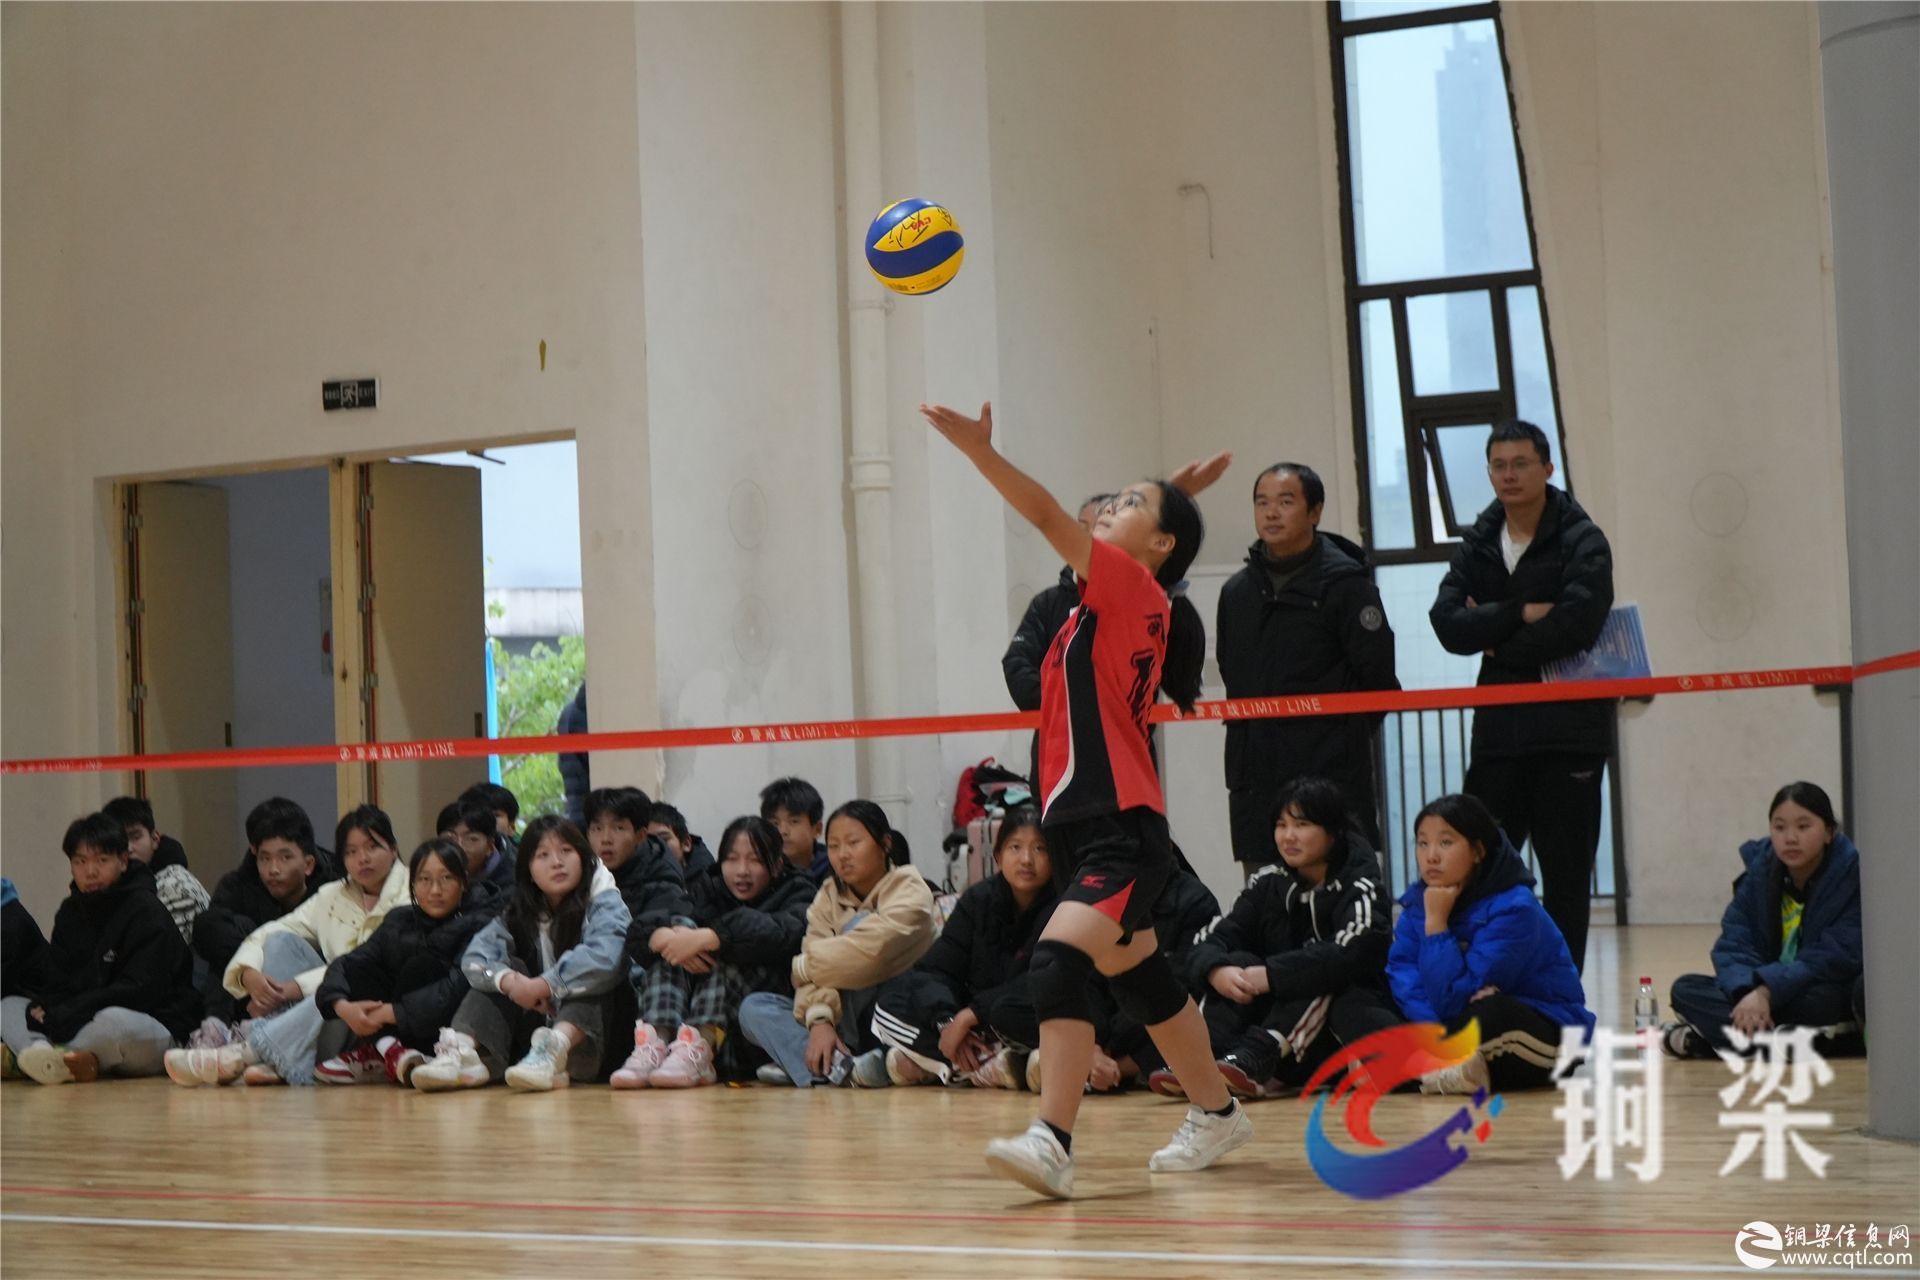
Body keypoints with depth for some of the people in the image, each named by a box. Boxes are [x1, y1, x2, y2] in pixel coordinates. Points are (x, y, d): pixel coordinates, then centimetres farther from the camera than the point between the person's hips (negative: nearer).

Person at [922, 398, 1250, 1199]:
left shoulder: (1134, 587, -7)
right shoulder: (1115, 600, 14)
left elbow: (1049, 519, -19)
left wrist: (978, 450, -27)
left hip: (1122, 830, -10)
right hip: (1084, 825, 10)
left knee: (1060, 960, -24)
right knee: (1141, 979, 19)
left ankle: (1051, 1145, -31)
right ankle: (1216, 1114, 35)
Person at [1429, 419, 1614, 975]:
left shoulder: (1581, 541, -4)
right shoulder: (1478, 544, 10)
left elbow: (1577, 622, -19)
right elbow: (1448, 623, -3)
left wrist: (1499, 646, -9)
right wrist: (1521, 613, -14)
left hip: (1569, 727, -4)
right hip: (1498, 727, 4)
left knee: (1566, 876, 3)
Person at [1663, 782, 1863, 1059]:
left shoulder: (1853, 875, -14)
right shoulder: (1759, 873, -1)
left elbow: (1835, 957, -22)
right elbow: (1734, 945, -9)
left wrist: (1766, 990, -30)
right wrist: (1747, 992, -31)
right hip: (1763, 992, 5)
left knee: (1821, 1000, -38)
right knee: (1686, 988, -12)